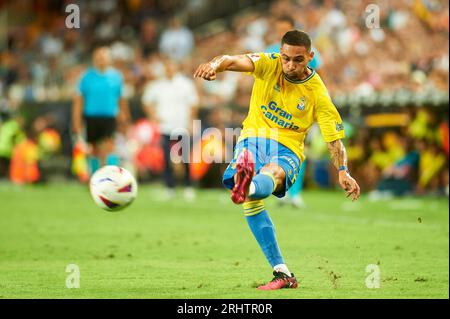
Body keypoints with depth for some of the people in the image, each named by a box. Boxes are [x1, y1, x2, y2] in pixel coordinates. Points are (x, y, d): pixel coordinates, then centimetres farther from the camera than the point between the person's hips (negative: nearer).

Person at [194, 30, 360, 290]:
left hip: (287, 148, -1)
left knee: (273, 172, -39)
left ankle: (248, 187, -77)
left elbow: (334, 137, 1)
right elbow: (238, 61, -20)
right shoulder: (269, 65, -1)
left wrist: (343, 172, -15)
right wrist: (216, 65, -44)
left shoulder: (318, 94, -2)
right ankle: (282, 273, -23)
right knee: (252, 201, -26)